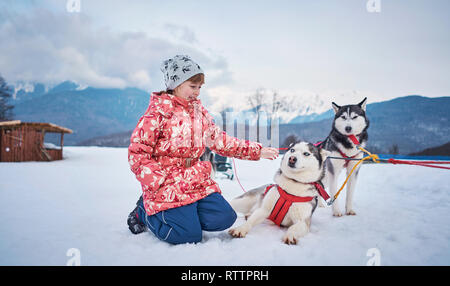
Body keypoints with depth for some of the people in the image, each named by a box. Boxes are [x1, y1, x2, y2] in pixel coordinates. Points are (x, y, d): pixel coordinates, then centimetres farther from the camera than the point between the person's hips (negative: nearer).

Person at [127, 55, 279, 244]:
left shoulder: (199, 111, 12)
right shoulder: (158, 112, -9)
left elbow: (220, 141, 15)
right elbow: (137, 153, -11)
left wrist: (257, 151, 10)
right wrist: (159, 183, -20)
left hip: (197, 182, 7)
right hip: (167, 185, -6)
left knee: (225, 218, -6)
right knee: (190, 235, -14)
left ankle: (178, 212, 12)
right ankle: (145, 212, 11)